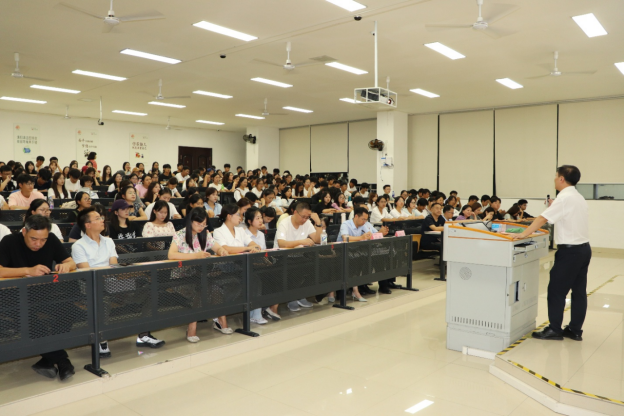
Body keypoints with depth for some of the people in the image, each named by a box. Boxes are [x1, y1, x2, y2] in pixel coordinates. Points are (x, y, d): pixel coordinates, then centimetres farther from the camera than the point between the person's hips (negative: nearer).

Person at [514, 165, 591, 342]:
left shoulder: (564, 198, -15)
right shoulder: (579, 198, 13)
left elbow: (542, 218, -23)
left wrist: (523, 234, -26)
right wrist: (553, 207, 11)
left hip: (570, 250, -9)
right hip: (584, 248, 9)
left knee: (556, 290, 0)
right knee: (579, 291, 12)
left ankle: (554, 330, 7)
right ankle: (575, 330, 20)